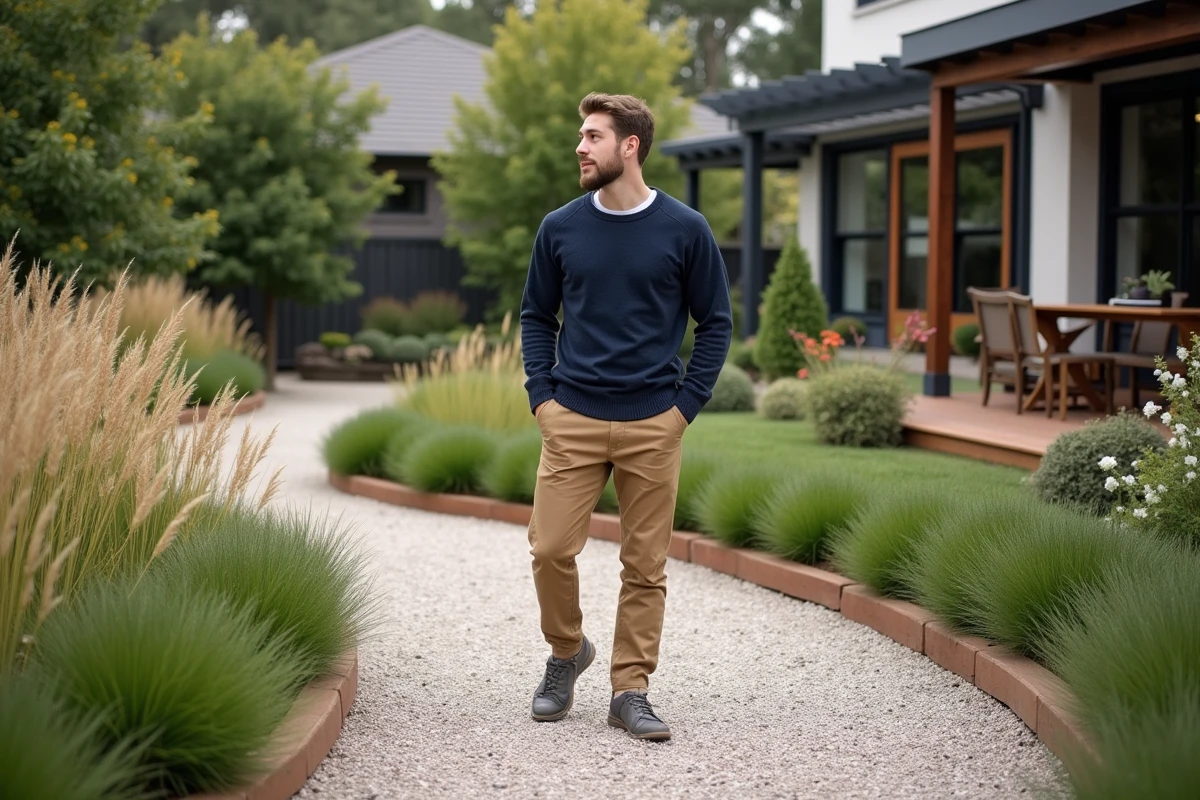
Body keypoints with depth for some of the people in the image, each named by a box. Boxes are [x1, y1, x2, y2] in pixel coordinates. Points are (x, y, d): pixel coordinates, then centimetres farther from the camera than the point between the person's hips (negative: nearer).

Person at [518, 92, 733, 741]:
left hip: (654, 425, -1)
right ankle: (566, 651, 22)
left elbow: (715, 322, 6)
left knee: (645, 565, 3)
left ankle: (631, 691, 14)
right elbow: (536, 316, 14)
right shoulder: (560, 228, 5)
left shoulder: (685, 230, -1)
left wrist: (687, 404, -2)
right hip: (572, 419, 1)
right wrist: (541, 394, 2)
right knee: (551, 548, -5)